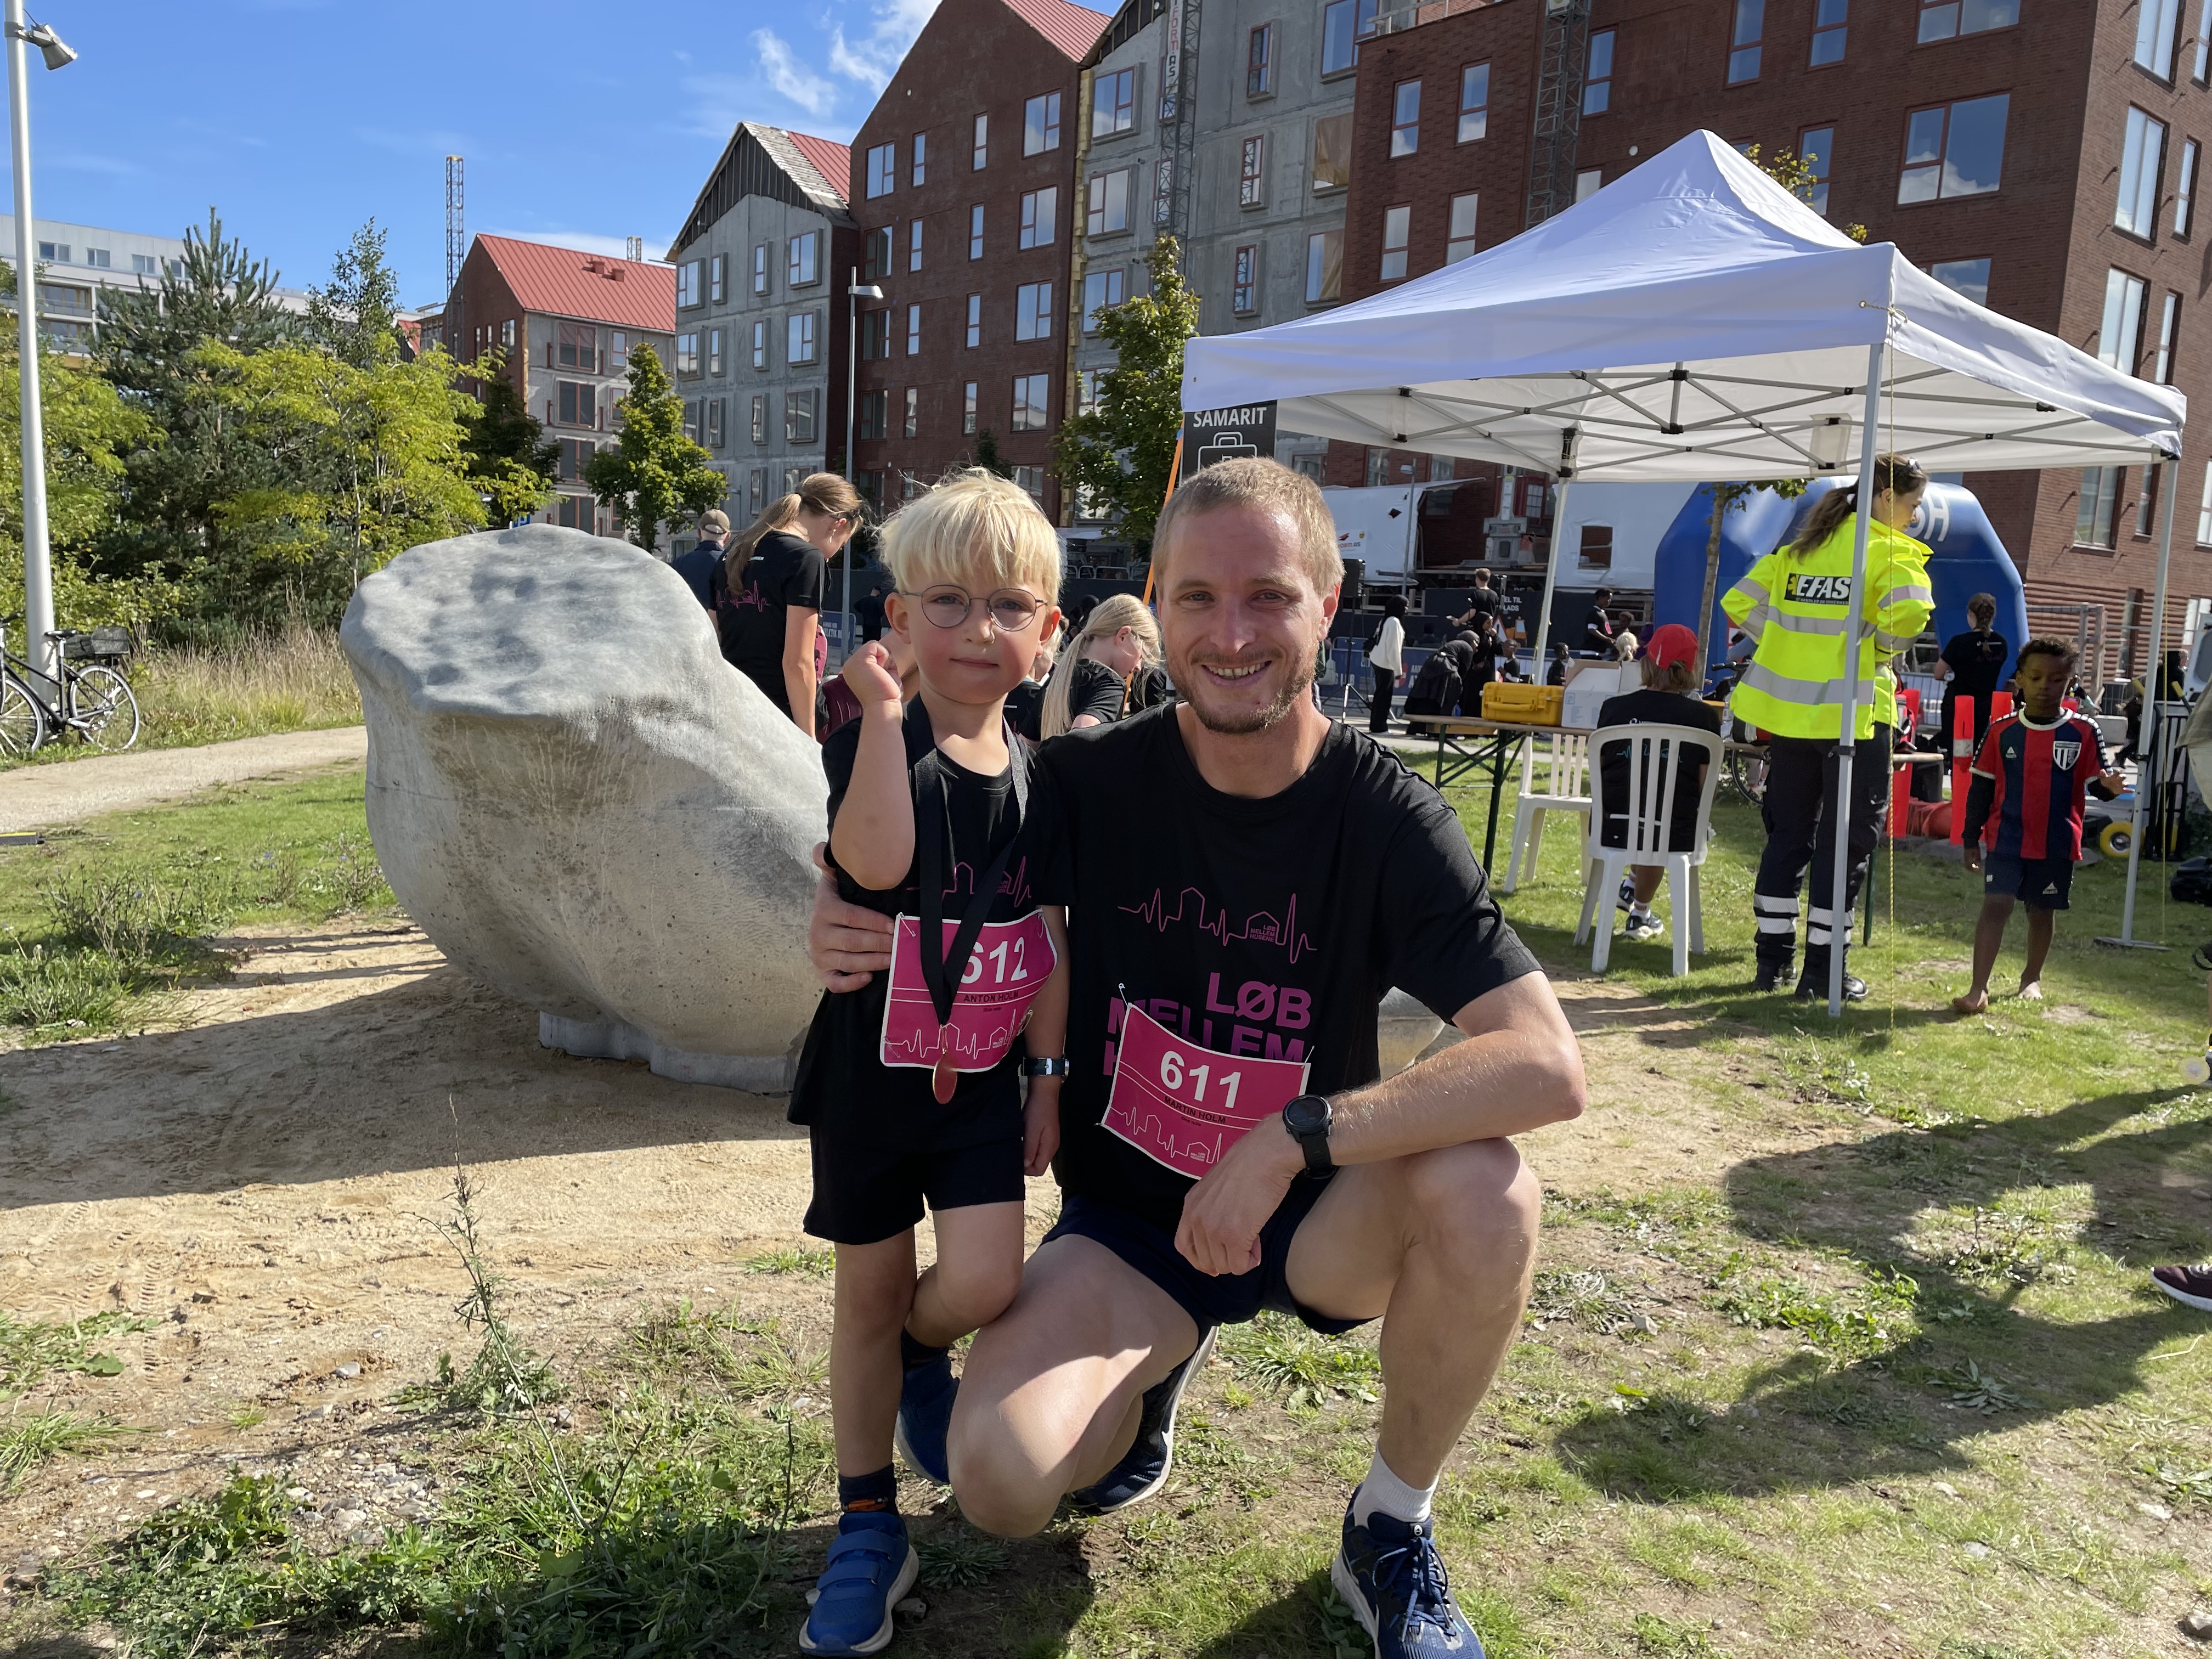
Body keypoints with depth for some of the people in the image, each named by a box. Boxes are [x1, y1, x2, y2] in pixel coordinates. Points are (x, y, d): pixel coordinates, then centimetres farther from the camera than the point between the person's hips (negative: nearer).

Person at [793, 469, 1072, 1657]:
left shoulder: (1040, 776, 1)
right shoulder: (870, 745, -11)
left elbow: (1050, 939, 6)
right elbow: (876, 861, -31)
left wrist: (1052, 1077, 5)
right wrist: (885, 710, -30)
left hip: (984, 1079, 2)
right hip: (871, 1071, -2)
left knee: (981, 1285, -11)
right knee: (868, 1292, 10)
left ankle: (924, 1350, 27)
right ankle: (868, 1525, 28)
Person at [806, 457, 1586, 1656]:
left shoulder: (1384, 815, -17)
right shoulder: (1094, 779, -12)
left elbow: (1547, 1065, -26)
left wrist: (1291, 1138, -34)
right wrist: (844, 934, -22)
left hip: (1313, 1214, 0)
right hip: (1127, 1214, 1)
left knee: (1484, 1187, -32)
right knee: (999, 1477, -24)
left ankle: (1391, 1534, -3)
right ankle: (1153, 1369, 15)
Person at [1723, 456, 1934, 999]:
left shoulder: (1801, 545, 11)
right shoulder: (1890, 551, -7)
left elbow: (1738, 601, 8)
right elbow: (1909, 613, -25)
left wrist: (1789, 646, 9)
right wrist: (1879, 652, -7)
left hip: (1790, 709, 6)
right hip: (1851, 713, -5)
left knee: (1786, 833, 13)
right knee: (1847, 839, 4)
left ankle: (1773, 960, 17)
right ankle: (1822, 969, 7)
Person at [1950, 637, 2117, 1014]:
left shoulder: (2083, 732, -2)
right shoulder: (2002, 731, -1)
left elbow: (2095, 782, 0)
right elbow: (1981, 787, 4)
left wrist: (2109, 786, -25)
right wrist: (1972, 839, 5)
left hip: (2058, 843, 1)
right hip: (2007, 839, -1)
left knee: (2043, 911, 13)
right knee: (1996, 904, -11)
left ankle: (2032, 978, 34)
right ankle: (1978, 989, -12)